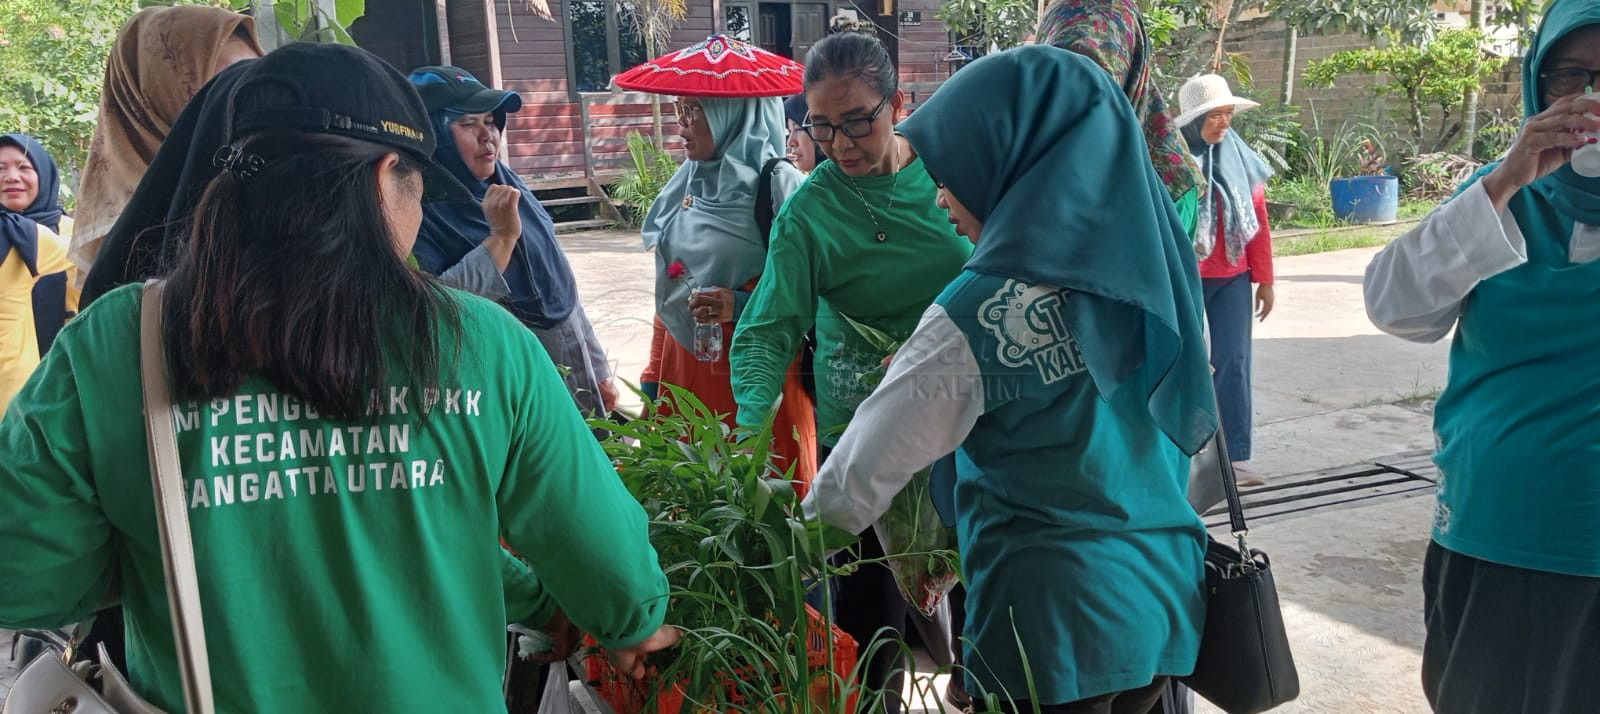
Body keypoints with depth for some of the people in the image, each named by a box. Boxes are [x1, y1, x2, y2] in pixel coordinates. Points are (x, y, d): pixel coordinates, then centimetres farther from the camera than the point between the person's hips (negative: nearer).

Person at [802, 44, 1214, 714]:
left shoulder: (981, 310, -21)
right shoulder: (1151, 263, -1)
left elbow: (864, 474, -12)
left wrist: (807, 527, 9)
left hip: (1056, 620, -7)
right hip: (1169, 592, 7)